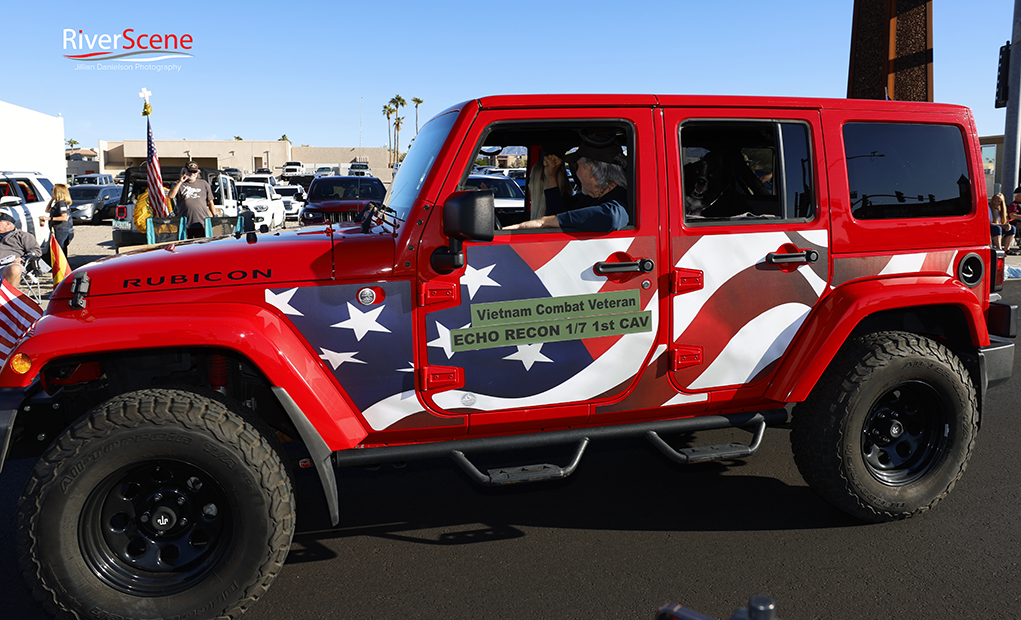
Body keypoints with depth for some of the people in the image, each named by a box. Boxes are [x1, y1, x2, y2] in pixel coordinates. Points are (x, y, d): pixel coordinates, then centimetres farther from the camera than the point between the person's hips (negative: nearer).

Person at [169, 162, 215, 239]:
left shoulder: (203, 183, 15)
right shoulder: (179, 184, 12)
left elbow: (210, 202, 17)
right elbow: (171, 196, -7)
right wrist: (180, 182, -9)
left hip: (201, 223, 0)